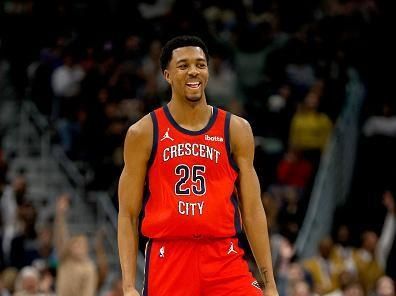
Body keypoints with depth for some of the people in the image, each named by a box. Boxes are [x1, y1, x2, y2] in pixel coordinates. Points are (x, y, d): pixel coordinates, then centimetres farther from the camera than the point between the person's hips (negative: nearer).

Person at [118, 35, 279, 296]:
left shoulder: (236, 129, 7)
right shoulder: (144, 132, 3)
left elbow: (252, 210, 7)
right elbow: (128, 215, 3)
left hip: (224, 258, 1)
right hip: (167, 260, -1)